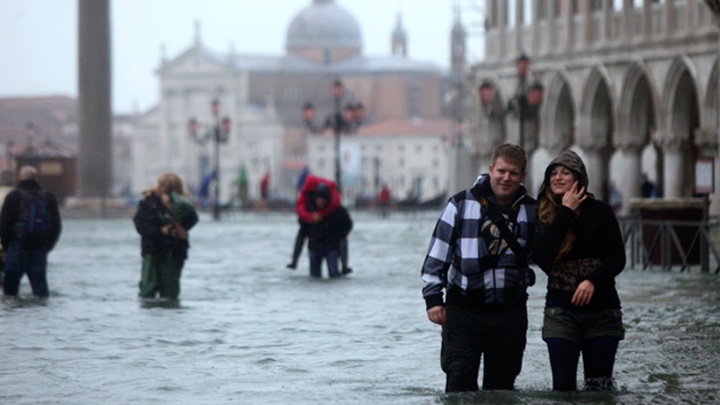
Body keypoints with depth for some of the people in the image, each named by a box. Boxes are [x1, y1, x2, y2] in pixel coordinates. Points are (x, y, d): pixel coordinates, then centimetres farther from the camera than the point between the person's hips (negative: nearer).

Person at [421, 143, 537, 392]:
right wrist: (433, 297, -4)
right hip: (463, 310, -3)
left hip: (510, 313, 3)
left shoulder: (530, 210, 5)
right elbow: (438, 253, -1)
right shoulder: (462, 204, -3)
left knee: (501, 385, 9)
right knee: (459, 380, -8)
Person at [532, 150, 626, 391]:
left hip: (602, 310, -1)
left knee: (600, 386, 0)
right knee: (563, 385, -2)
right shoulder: (543, 215, 1)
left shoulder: (600, 212, -1)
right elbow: (541, 256, -16)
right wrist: (565, 213, -13)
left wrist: (593, 281, -22)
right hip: (561, 310, 1)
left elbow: (617, 258, -4)